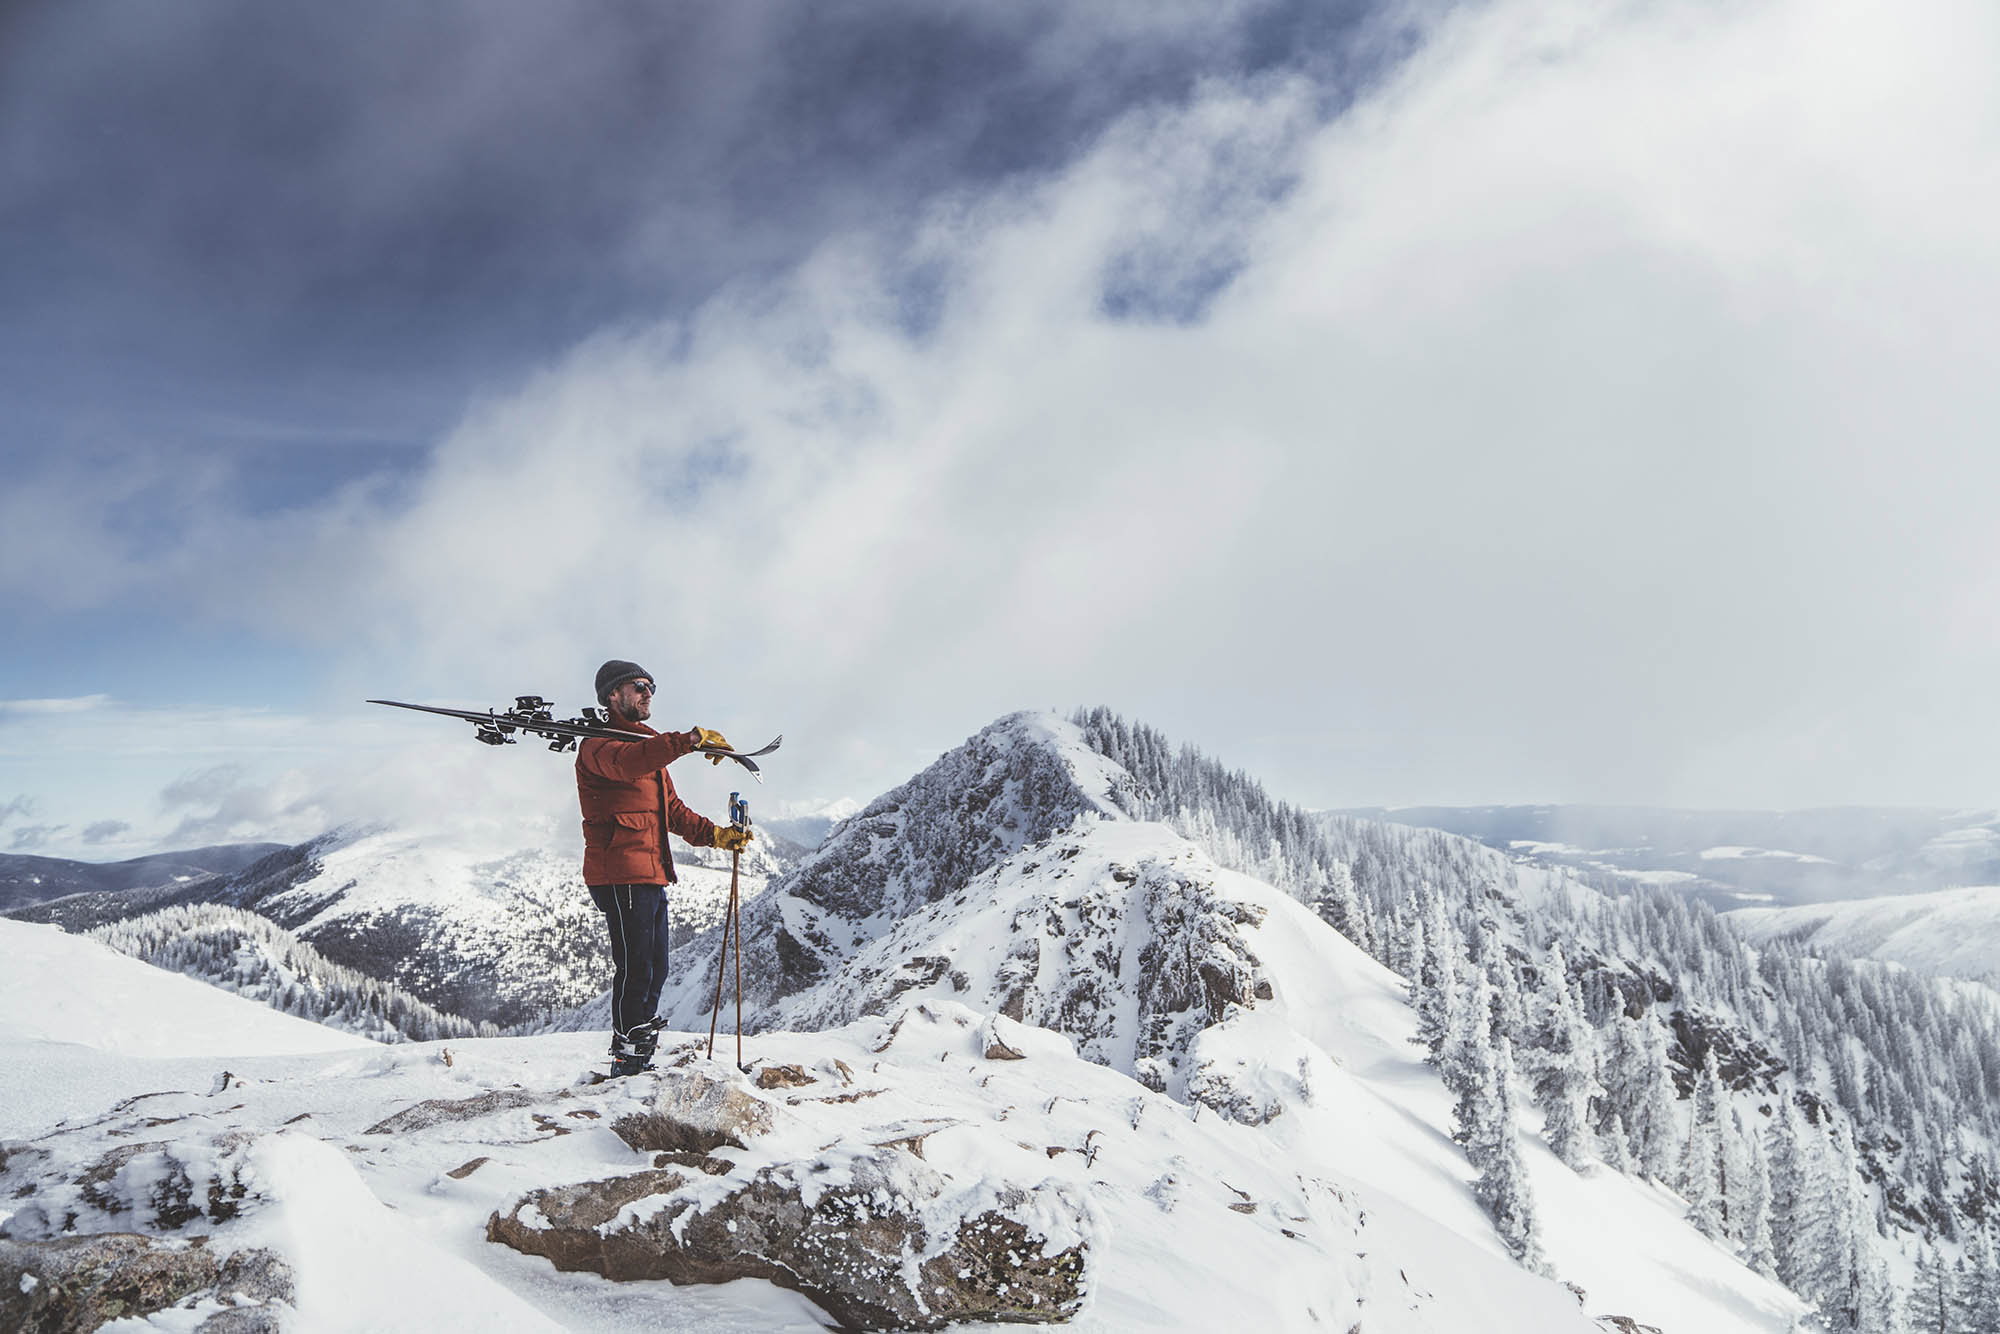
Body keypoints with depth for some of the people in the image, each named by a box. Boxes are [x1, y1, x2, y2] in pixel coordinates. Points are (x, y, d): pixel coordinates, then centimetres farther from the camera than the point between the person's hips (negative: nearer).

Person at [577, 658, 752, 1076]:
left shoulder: (649, 746, 25)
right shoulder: (599, 744, -5)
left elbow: (672, 810, 27)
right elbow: (626, 763, -31)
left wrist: (714, 834, 14)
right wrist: (690, 739, -39)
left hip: (652, 875, 9)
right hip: (619, 876, -9)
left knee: (654, 971, 12)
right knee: (635, 971, -8)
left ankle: (639, 1061, 20)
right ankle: (627, 1061, -1)